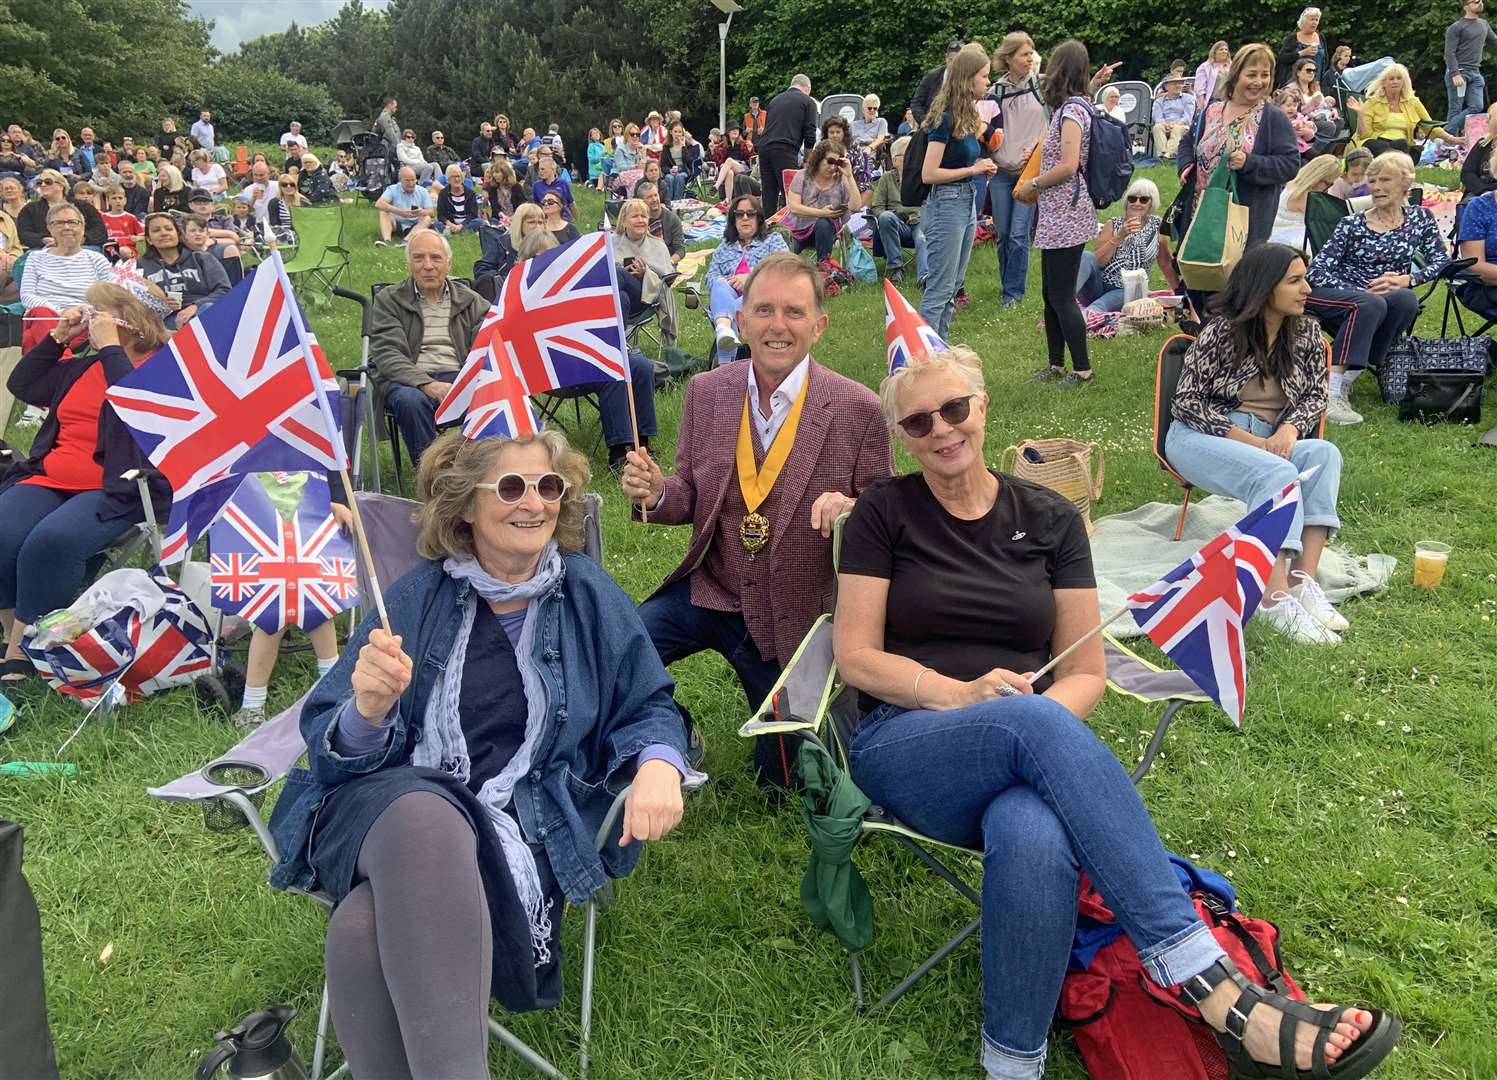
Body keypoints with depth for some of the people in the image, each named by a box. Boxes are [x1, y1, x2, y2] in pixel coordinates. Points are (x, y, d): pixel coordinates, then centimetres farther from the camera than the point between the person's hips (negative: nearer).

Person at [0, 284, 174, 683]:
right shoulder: (84, 364, 22)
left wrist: (110, 347, -13)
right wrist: (58, 336, 17)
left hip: (118, 489, -7)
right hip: (50, 479, 7)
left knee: (50, 543, -32)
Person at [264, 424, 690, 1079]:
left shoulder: (590, 598, 7)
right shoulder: (419, 596, 6)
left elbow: (647, 708, 10)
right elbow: (334, 749, 3)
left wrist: (659, 764, -15)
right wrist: (369, 710, -22)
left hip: (522, 828, -1)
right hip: (386, 808, 1)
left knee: (368, 925, -32)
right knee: (424, 815, -37)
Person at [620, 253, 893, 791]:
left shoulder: (858, 409, -14)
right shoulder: (706, 392, -4)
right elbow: (691, 498, 5)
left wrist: (850, 511, -28)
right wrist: (656, 493, -17)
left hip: (792, 617, -2)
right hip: (706, 591, 3)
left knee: (784, 776, 10)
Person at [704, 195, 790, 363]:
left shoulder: (773, 239, 21)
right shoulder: (724, 246, 31)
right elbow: (711, 277, 16)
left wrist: (752, 278, -13)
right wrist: (727, 284, -9)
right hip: (728, 296, 1)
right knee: (720, 286, -35)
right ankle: (724, 327, -67)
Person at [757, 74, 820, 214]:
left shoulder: (776, 99, 23)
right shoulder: (808, 102, 7)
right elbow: (810, 133, 1)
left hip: (764, 148, 6)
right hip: (786, 150, -6)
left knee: (769, 196, 8)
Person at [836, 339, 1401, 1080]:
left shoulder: (1049, 519, 10)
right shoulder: (884, 514, 5)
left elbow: (1086, 672, 8)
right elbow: (856, 657, -1)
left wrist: (1034, 727, -15)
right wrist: (962, 696, -17)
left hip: (1028, 750, 2)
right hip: (905, 750, -1)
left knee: (1037, 839, -40)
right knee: (1036, 724, -38)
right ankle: (1222, 995, -39)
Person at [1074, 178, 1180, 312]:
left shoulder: (1158, 227, 6)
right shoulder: (1113, 225, 7)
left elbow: (1166, 263, 14)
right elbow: (1097, 261, -5)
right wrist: (1119, 236, -16)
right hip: (1100, 285, 2)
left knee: (1098, 306, -36)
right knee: (1086, 257, -28)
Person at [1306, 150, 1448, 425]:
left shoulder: (1420, 218, 11)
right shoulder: (1353, 224, 0)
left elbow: (1442, 260, 4)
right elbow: (1317, 271, -10)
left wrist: (1407, 279, -16)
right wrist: (1365, 291, -21)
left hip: (1386, 299, 3)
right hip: (1333, 296, -3)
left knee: (1406, 299, -30)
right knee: (1372, 303, -35)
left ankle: (1349, 377, -24)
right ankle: (1330, 389, -41)